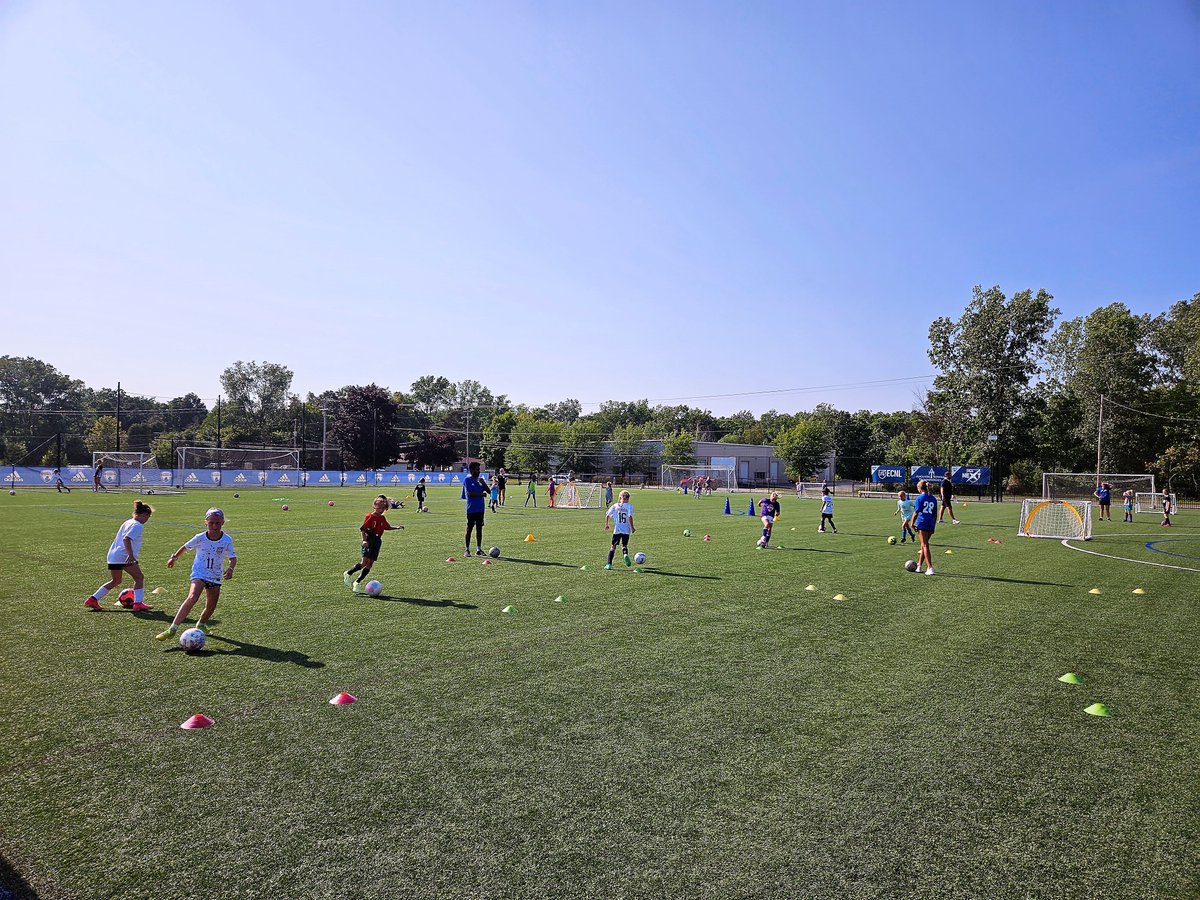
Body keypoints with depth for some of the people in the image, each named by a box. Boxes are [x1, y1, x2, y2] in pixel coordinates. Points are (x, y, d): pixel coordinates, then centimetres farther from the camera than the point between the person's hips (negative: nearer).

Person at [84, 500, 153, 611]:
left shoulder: (127, 522, 19)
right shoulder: (138, 526, -9)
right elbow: (126, 539, -23)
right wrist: (131, 555, -30)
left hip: (113, 555, 9)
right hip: (124, 556, -9)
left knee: (115, 581, 23)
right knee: (139, 577, 2)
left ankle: (92, 600, 23)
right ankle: (138, 603, -3)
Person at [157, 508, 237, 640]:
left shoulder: (227, 540, -9)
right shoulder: (200, 538, -9)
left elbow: (232, 558, -7)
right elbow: (186, 547, 10)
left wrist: (230, 568, -27)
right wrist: (174, 557, 21)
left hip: (216, 576, 2)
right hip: (199, 573, -2)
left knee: (211, 606, 8)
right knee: (193, 597, -27)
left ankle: (201, 624, 39)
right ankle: (172, 628, -27)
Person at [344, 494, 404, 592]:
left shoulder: (382, 518, 13)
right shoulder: (369, 516, -8)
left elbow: (388, 527, 27)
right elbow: (363, 529, -11)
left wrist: (397, 527, 14)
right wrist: (364, 540, -22)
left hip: (377, 542, 7)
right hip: (369, 542, -7)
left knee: (370, 564, 2)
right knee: (364, 562, -17)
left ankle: (357, 582, 11)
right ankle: (348, 574, 4)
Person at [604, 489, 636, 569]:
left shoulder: (615, 506, 4)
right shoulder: (629, 506, -4)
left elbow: (607, 515, 1)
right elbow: (630, 517, -14)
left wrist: (606, 525, 15)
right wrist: (632, 527, -6)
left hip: (617, 529, 1)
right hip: (626, 530, -1)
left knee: (613, 546, 11)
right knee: (624, 545, 18)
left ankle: (609, 564, 5)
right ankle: (625, 555, -14)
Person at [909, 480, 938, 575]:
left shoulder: (920, 498, -5)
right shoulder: (933, 499, 13)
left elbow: (916, 513, -8)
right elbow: (935, 514, 15)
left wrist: (912, 523, 2)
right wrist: (933, 526, 21)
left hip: (922, 524, -6)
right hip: (931, 524, 6)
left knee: (925, 545, -7)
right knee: (923, 545, 16)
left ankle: (930, 568, -14)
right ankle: (918, 566, 24)